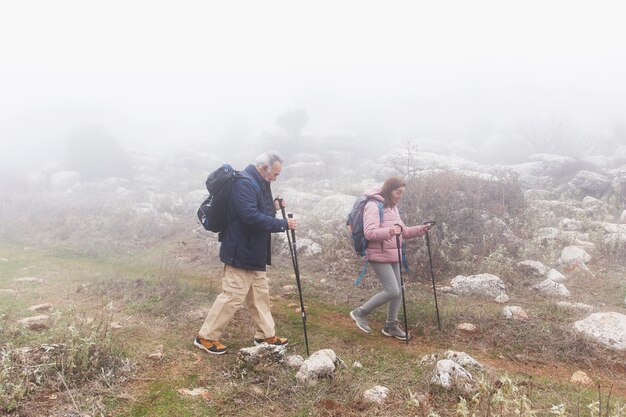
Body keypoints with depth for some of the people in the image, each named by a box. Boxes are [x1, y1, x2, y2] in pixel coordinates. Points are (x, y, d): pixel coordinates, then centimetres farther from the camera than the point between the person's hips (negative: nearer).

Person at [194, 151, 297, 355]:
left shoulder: (259, 183, 13)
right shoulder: (244, 183, -20)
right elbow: (251, 217, -29)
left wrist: (273, 206, 2)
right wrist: (283, 224, -24)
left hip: (255, 252, 10)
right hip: (241, 252, -10)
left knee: (260, 294, 17)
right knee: (233, 296, -4)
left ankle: (266, 334, 29)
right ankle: (206, 337, 9)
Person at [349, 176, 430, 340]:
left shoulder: (392, 207, 14)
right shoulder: (374, 205, -13)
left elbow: (402, 231, 20)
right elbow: (369, 233, -23)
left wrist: (419, 230, 4)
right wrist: (389, 231, -38)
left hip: (393, 255, 9)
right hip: (379, 256, -9)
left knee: (398, 292, 9)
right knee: (392, 291, -13)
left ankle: (391, 326, 23)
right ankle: (361, 312, 3)